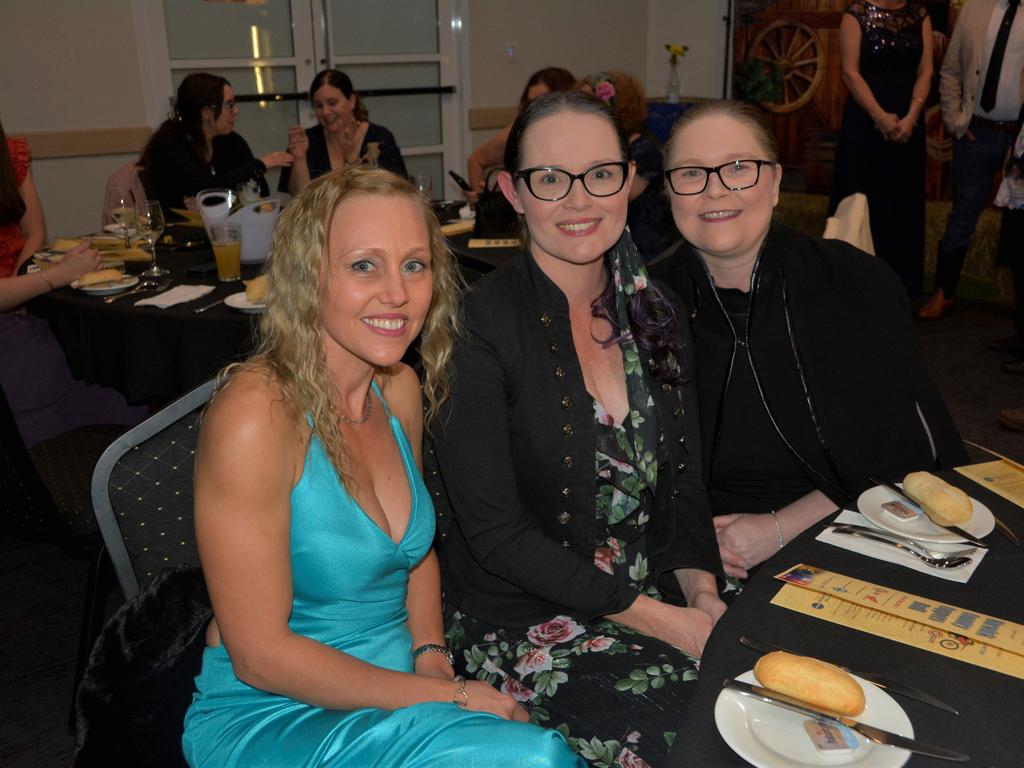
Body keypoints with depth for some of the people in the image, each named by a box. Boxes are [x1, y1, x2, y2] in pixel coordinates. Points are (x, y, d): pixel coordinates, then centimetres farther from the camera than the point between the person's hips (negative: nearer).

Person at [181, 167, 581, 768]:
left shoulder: (400, 387, -1)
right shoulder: (255, 414, -23)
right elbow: (260, 654, -19)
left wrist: (434, 660, -2)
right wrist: (446, 695, -16)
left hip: (395, 698, 6)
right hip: (268, 718, -6)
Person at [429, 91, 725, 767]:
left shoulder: (649, 310, 5)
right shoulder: (478, 325, -15)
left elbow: (683, 478, 9)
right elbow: (496, 533, -16)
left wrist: (701, 591, -9)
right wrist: (660, 619, -17)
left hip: (664, 597, 6)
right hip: (525, 627, -5)